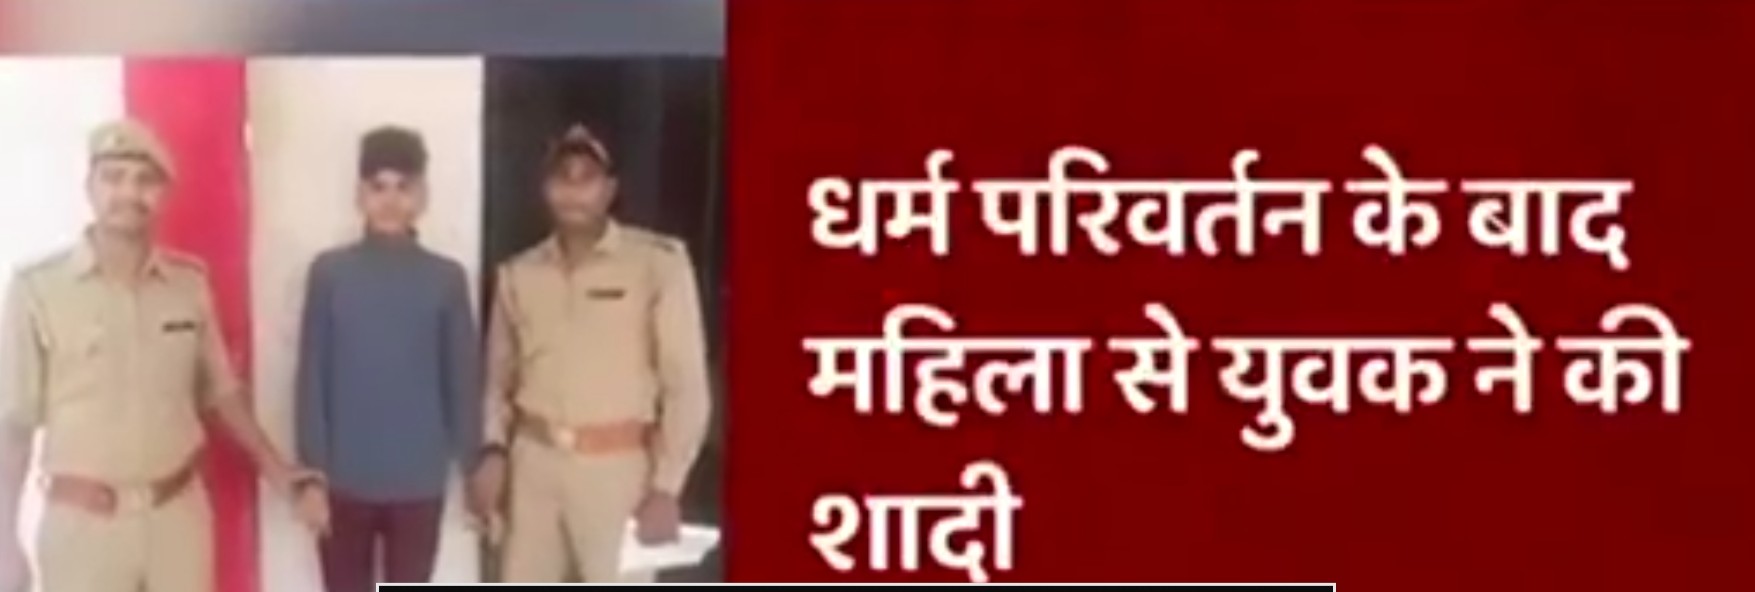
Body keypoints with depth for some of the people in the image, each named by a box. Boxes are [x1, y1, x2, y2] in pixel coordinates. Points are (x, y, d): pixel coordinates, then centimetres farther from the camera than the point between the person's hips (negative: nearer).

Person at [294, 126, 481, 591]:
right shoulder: (329, 272, -1)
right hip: (344, 478, 0)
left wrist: (474, 466, 2)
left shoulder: (446, 279, 0)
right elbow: (312, 377, -1)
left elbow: (463, 378, 3)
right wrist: (310, 469, -5)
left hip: (418, 480, 0)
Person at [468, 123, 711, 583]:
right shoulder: (519, 274, 7)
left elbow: (686, 383, -8)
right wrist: (493, 450, -1)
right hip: (535, 463, 5)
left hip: (615, 467, -4)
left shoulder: (657, 263, -8)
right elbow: (499, 377, 16)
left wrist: (666, 486, -12)